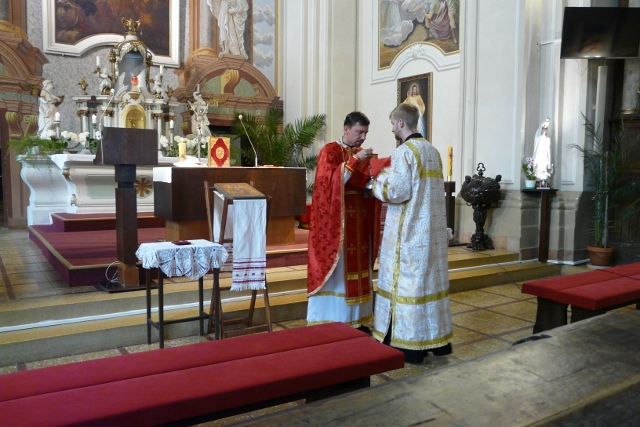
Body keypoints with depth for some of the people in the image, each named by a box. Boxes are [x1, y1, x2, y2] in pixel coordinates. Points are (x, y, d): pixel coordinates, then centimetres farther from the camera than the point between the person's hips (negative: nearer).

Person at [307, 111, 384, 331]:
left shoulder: (361, 153, 14)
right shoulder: (329, 151, -6)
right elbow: (332, 180, -21)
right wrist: (355, 160, -24)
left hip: (359, 221, 7)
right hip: (336, 222, -7)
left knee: (356, 269, 10)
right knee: (336, 270, -3)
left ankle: (356, 319, 20)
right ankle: (330, 322, 7)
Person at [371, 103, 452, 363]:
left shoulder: (404, 151, -12)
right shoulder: (433, 151, 14)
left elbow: (396, 191, -19)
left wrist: (378, 180, 0)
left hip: (409, 231, -8)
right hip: (432, 230, 8)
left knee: (406, 281, -1)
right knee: (431, 278, 13)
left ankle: (409, 346, 6)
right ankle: (436, 339, 22)